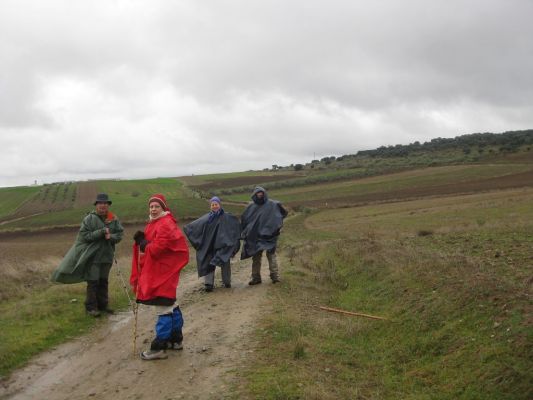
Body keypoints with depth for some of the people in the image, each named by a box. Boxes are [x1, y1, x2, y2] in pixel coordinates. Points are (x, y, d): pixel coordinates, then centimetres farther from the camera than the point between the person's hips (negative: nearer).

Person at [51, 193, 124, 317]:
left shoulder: (114, 219, 2)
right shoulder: (89, 219, -8)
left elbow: (120, 233, 3)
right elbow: (84, 235, -14)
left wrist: (111, 237, -18)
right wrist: (101, 232, -20)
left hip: (107, 256, 4)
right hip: (92, 256, -4)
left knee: (103, 281, 15)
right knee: (93, 282, -1)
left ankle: (103, 305, 27)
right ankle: (91, 307, 9)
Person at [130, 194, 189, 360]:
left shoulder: (166, 224, -16)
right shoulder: (154, 223, 16)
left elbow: (159, 248, -24)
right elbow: (149, 245, 17)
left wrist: (144, 244, -9)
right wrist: (142, 240, -3)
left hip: (163, 272, -11)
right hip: (154, 271, 11)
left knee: (163, 307, -7)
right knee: (170, 305, 18)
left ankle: (159, 347, -3)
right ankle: (176, 339, 29)